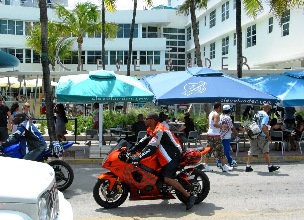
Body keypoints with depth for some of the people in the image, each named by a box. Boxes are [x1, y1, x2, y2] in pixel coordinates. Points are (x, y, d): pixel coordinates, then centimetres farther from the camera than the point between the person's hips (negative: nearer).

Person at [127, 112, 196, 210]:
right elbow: (144, 141, 13)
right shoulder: (151, 130, 11)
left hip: (173, 155, -11)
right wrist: (131, 149, 4)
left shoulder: (159, 130, -21)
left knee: (168, 179, -21)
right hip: (165, 155, 11)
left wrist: (138, 157, -33)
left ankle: (189, 196, -16)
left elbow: (151, 147, -29)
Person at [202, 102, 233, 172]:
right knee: (220, 151, -1)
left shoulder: (211, 114, 15)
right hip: (215, 135, -9)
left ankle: (205, 166, 7)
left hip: (209, 134, 9)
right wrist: (222, 126, -14)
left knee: (209, 150, 9)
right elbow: (215, 124, -27)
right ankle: (224, 166, 5)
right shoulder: (216, 114, -14)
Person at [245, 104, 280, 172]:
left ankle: (248, 166, 7)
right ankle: (270, 166, 15)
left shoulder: (257, 113, 10)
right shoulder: (265, 116, -12)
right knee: (265, 151, 6)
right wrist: (268, 136, -14)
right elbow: (263, 127, -23)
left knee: (251, 151, 9)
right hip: (261, 136, -6)